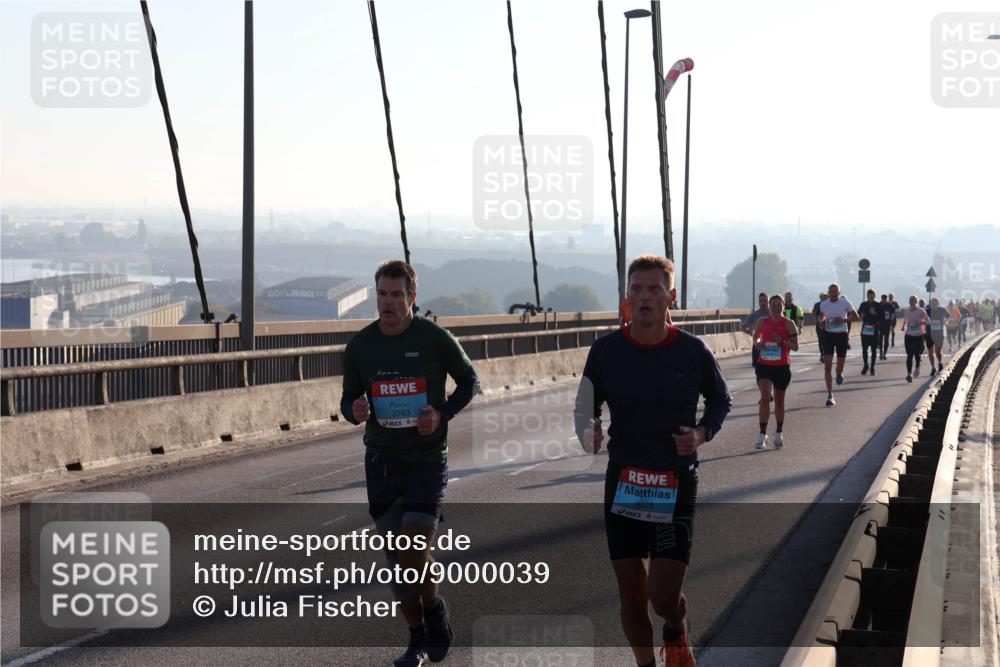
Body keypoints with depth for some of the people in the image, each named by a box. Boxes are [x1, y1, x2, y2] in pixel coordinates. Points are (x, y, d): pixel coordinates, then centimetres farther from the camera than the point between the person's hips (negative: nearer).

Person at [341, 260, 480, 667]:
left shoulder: (436, 339, -7)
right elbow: (348, 399, 11)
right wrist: (354, 412, -14)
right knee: (396, 558, 5)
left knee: (414, 550, -14)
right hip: (382, 461, 3)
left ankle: (434, 608, 17)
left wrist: (443, 413, -11)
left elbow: (469, 381, 6)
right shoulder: (359, 346, 1)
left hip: (428, 461, -3)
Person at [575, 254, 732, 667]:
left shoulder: (693, 352, -6)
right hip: (623, 484, 2)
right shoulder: (605, 350, -4)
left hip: (677, 486, -1)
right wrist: (587, 433, -16)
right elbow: (585, 407, 6)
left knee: (664, 598, -7)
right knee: (632, 597, 6)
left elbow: (721, 400, 10)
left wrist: (703, 433, -9)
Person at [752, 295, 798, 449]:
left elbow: (795, 345, -4)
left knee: (779, 401, 11)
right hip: (764, 365, 0)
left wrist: (782, 341, -20)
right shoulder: (762, 322, 4)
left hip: (782, 367, 0)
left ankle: (779, 434, 29)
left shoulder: (788, 324, -3)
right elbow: (756, 337, 17)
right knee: (765, 396, -17)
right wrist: (757, 343, -6)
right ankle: (763, 434, -16)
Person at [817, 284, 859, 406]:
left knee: (840, 366, 7)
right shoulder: (824, 304, 0)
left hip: (842, 335, -1)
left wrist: (844, 320, -20)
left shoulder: (845, 303, -8)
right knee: (827, 366, -10)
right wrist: (822, 321, -3)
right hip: (828, 335, 1)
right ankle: (830, 395, -8)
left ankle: (839, 373, 49)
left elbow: (856, 317, -3)